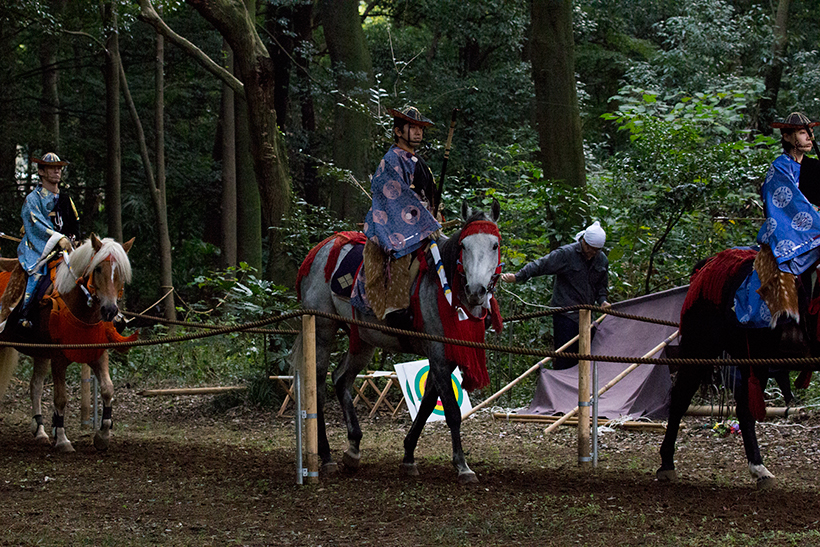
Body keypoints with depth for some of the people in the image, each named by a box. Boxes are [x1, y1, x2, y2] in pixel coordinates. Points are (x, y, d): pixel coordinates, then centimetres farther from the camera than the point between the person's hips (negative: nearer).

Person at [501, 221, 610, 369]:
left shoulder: (602, 260, 8)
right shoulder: (565, 254, -11)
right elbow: (540, 265, -13)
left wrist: (602, 301, 2)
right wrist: (517, 277, -22)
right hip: (565, 314, -6)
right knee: (564, 358, -10)